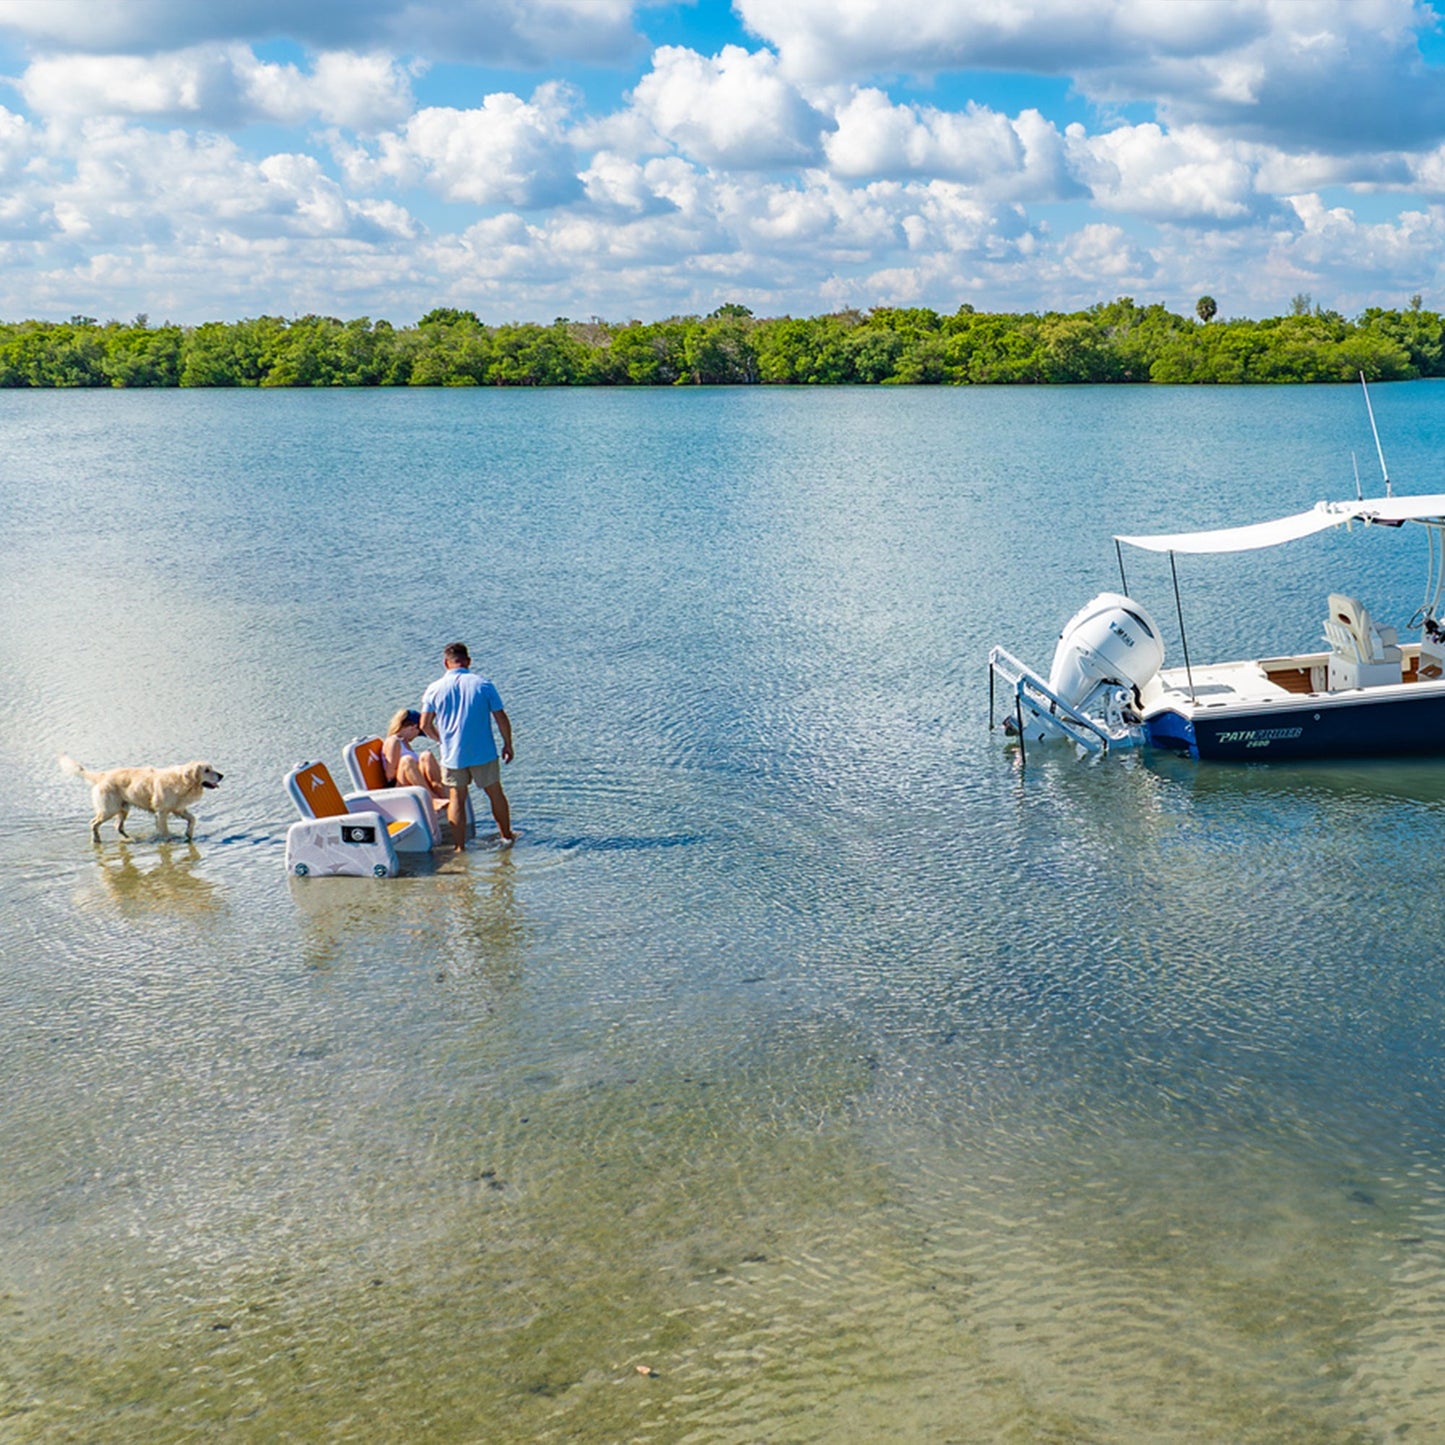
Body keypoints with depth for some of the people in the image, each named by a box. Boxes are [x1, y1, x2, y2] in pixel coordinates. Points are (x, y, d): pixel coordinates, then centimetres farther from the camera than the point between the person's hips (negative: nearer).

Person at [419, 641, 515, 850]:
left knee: (456, 799, 9)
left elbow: (425, 725, -1)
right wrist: (507, 745, 9)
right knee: (495, 793, 16)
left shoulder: (434, 689, -4)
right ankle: (507, 836, 29)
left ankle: (460, 846, 10)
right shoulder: (483, 685, -6)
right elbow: (502, 719, -4)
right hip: (483, 753, 0)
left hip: (452, 755, 0)